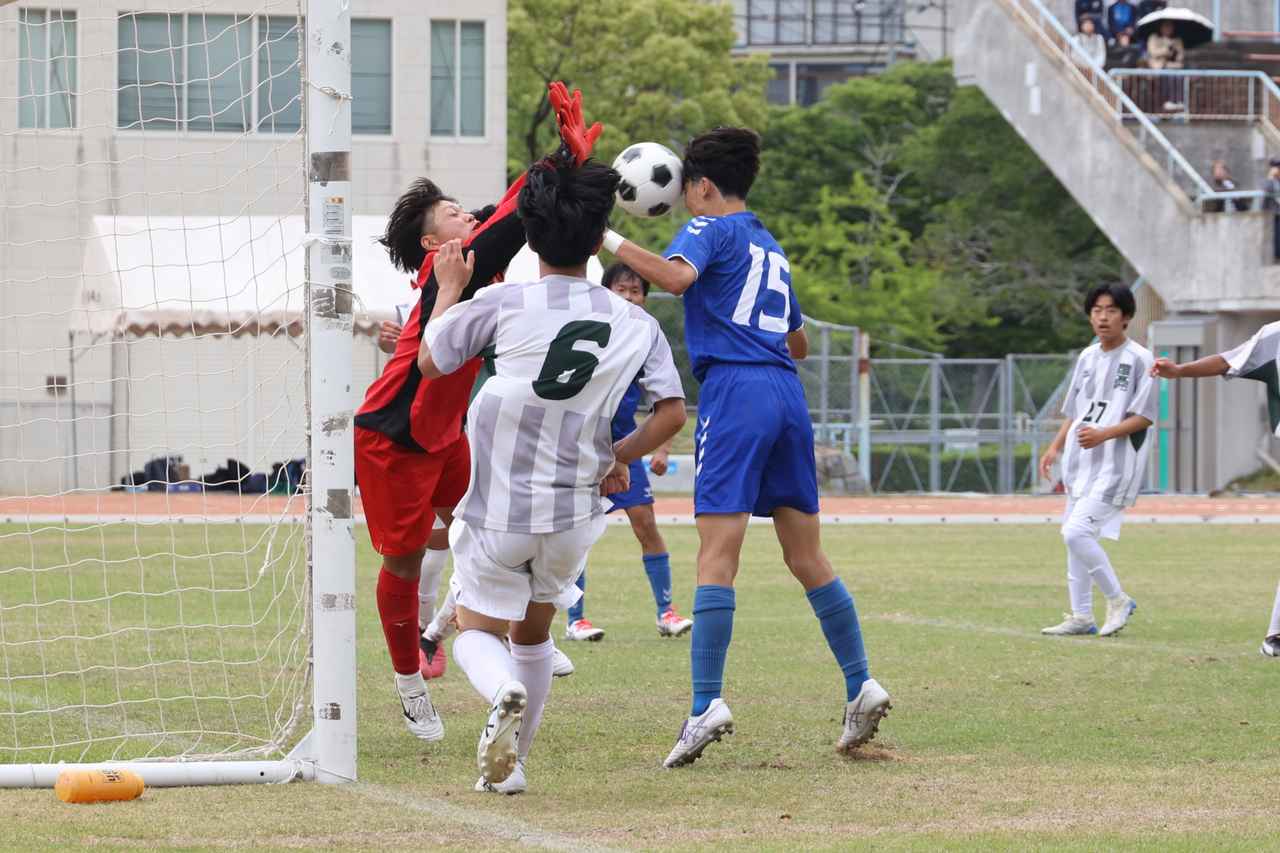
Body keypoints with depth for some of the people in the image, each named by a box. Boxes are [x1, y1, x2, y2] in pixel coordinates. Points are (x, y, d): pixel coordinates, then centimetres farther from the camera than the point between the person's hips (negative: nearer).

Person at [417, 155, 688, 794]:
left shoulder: (502, 304, -12)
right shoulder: (634, 325, -3)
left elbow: (430, 362, 0)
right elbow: (671, 412, -5)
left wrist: (448, 287, 15)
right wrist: (617, 458, 10)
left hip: (496, 513, -3)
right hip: (574, 513, 3)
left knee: (477, 629, 11)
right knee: (533, 631, 25)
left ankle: (504, 695, -22)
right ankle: (513, 761, 24)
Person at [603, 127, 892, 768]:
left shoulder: (710, 228, 2)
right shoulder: (771, 246, 25)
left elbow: (674, 276, -21)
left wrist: (610, 241, -13)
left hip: (733, 391, -7)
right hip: (787, 395, 7)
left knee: (717, 553, -13)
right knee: (806, 555, 13)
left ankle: (706, 704, -21)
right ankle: (861, 685, 11)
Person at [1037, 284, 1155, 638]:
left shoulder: (1139, 359, -8)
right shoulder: (1087, 357, 14)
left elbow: (1144, 416, -12)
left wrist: (1104, 434, -23)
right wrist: (1055, 448, 9)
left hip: (1115, 464, -8)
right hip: (1081, 462, 8)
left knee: (1076, 532, -18)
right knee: (1075, 535, 10)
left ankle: (1118, 600, -3)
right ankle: (1081, 616, 19)